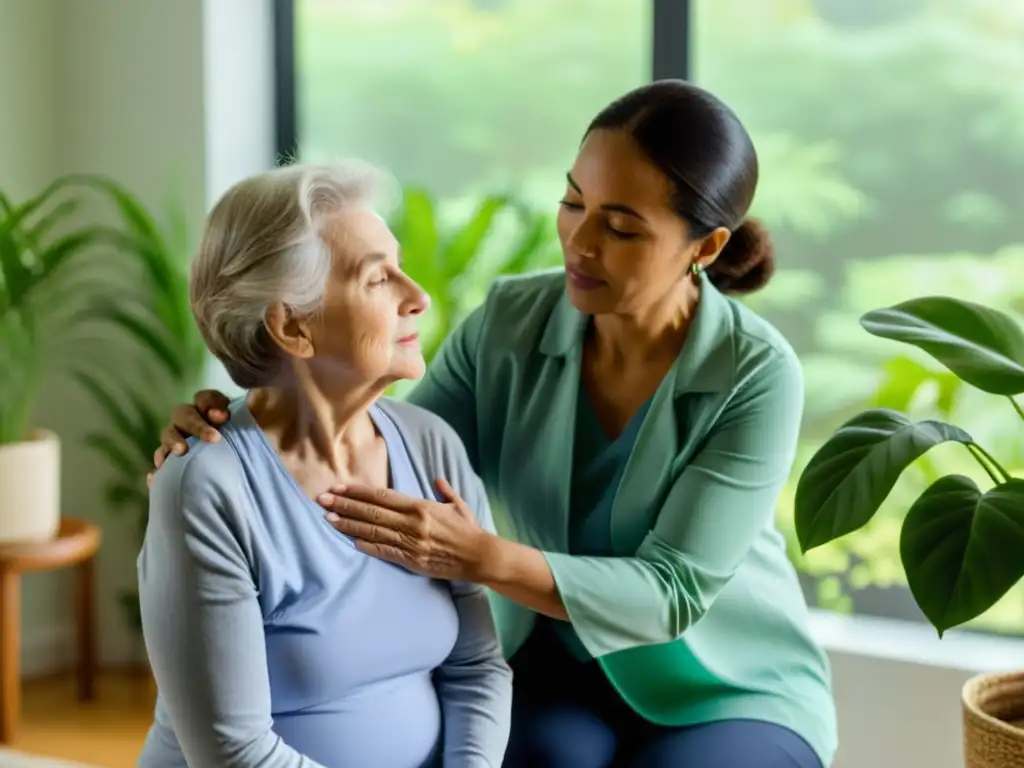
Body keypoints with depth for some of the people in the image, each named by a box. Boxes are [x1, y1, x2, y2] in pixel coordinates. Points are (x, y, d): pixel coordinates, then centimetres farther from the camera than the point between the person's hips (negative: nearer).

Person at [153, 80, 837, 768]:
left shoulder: (757, 377, -23)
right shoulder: (507, 326, -13)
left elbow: (670, 591, -26)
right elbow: (387, 475, -7)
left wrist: (479, 556, -40)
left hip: (734, 692, -2)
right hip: (559, 676, 2)